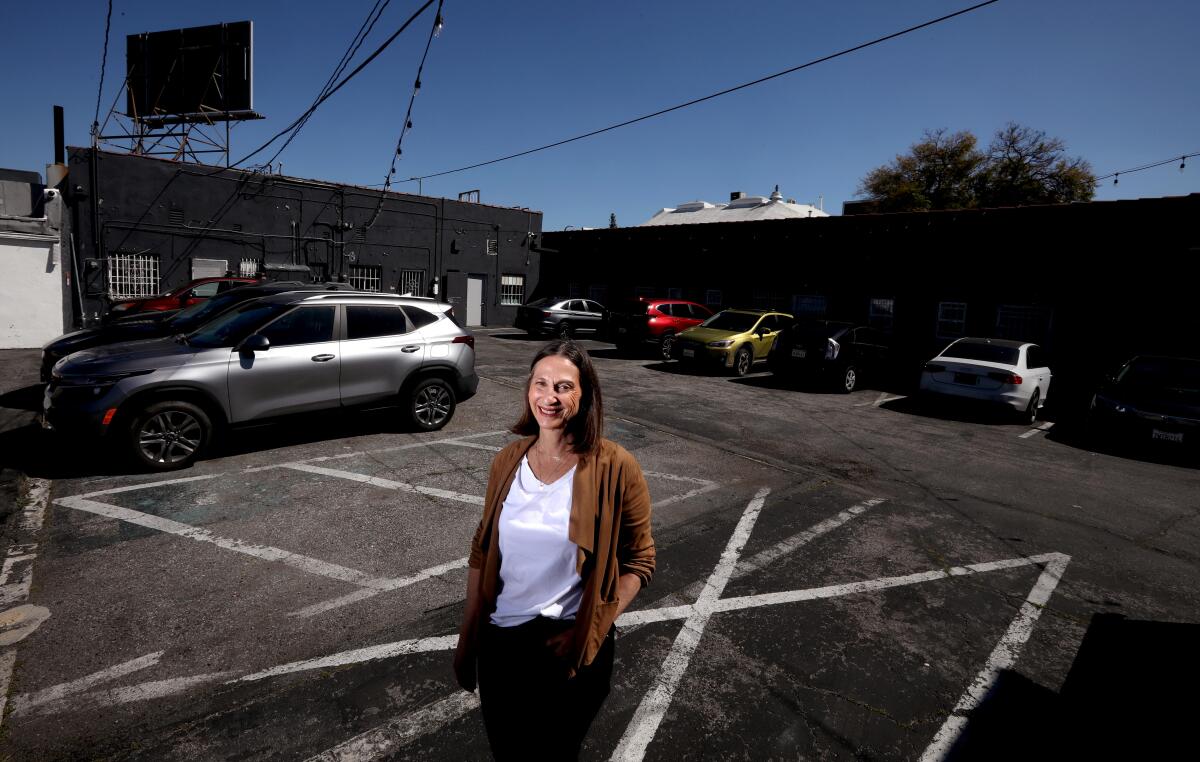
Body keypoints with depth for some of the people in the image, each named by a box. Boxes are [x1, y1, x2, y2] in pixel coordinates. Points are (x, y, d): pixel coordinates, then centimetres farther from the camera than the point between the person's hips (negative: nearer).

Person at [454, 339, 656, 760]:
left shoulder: (615, 468, -17)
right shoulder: (507, 460, -6)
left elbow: (638, 563, -8)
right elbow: (482, 553, 3)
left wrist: (592, 631, -16)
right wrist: (466, 640, 5)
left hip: (571, 650, -3)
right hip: (499, 643, 4)